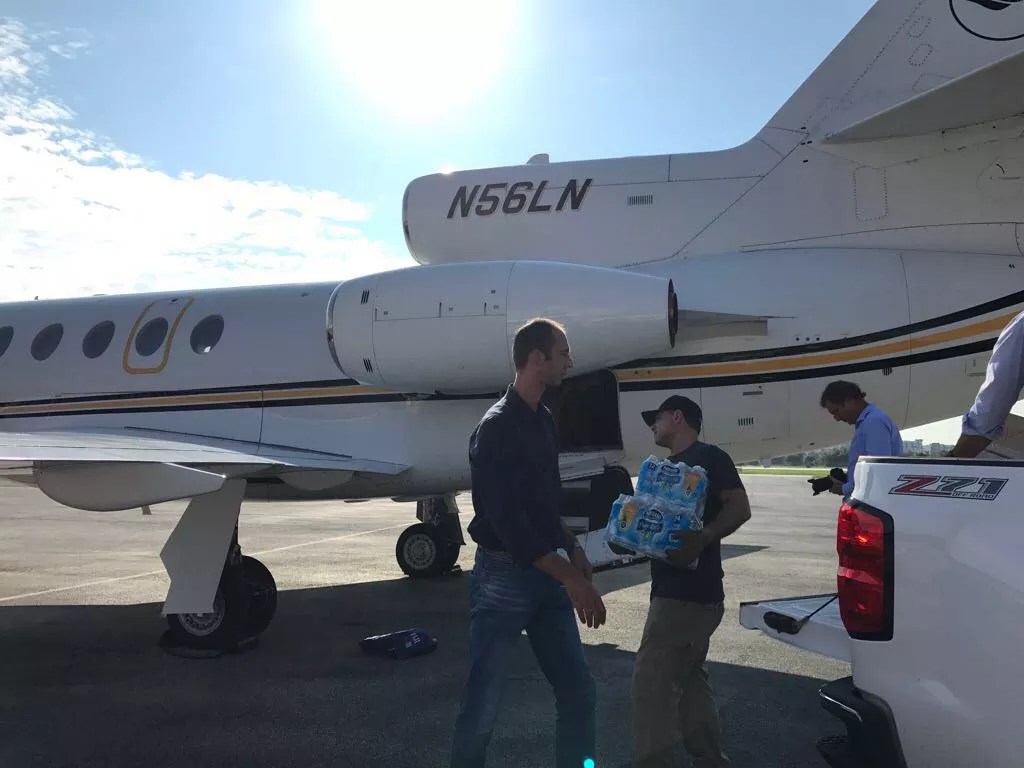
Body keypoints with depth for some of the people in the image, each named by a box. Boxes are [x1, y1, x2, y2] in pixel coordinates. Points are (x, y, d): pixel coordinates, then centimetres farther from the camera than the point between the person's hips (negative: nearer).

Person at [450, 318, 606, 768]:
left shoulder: (543, 420, 10)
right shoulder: (497, 426, -15)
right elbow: (506, 520, -23)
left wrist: (572, 547, 8)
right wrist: (570, 577, -23)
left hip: (546, 576, 8)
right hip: (504, 577, -8)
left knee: (579, 693, 10)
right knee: (482, 705, 3)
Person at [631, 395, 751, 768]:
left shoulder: (709, 457, -9)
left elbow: (740, 507, -20)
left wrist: (703, 538, -34)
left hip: (687, 593, -10)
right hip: (681, 591, 10)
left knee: (651, 681, -8)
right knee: (689, 678, 17)